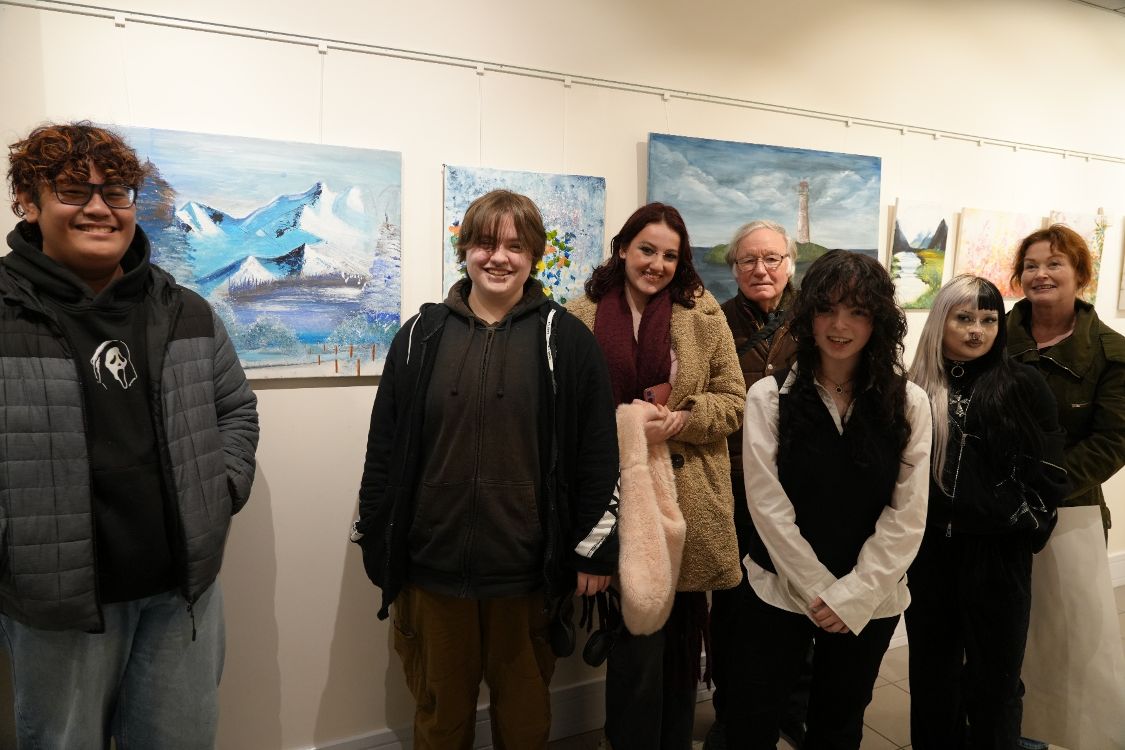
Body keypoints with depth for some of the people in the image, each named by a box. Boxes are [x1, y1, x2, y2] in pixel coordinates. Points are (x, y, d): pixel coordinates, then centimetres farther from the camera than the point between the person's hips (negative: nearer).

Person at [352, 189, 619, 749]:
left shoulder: (565, 340, -4)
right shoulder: (421, 336, 1)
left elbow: (598, 454, -3)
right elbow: (384, 448, 4)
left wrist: (594, 550, -3)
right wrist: (375, 543, 4)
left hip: (526, 568, -1)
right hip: (432, 566, 2)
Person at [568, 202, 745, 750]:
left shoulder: (703, 313, 2)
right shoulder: (582, 317, 0)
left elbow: (732, 402, 1)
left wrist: (681, 420, -16)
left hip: (689, 501, 2)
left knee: (681, 643, 16)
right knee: (636, 649, 4)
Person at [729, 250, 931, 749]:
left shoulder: (908, 403, -4)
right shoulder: (770, 396, -8)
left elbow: (907, 515, -7)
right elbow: (768, 506, -11)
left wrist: (853, 595, -12)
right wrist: (819, 591, -12)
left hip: (869, 603, 2)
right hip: (780, 594, -1)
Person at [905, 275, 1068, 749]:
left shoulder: (1023, 386, -2)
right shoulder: (915, 390, 4)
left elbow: (1048, 471, -2)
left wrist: (1019, 522, -9)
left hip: (998, 553, -2)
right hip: (928, 552, 2)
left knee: (993, 677, 11)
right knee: (931, 671, 15)